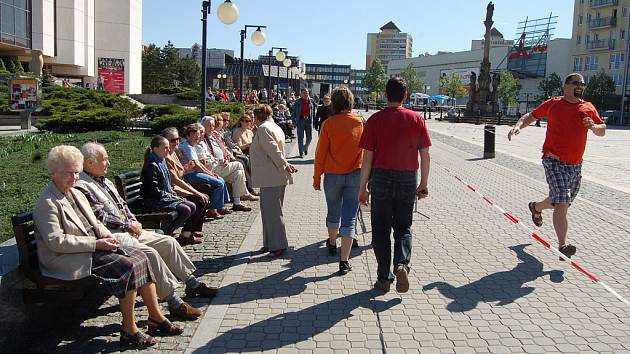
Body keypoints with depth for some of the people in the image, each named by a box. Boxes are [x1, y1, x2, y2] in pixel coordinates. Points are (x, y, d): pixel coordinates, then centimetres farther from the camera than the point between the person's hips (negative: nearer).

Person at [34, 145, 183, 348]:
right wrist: (96, 244, -21)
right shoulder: (47, 203, -12)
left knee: (139, 257, -9)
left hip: (93, 246, 9)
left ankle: (156, 317, -4)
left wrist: (107, 236, -1)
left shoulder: (76, 194, 16)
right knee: (127, 266, -25)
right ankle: (129, 330, -17)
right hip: (69, 259, -9)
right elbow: (55, 242, -21)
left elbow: (94, 223, 22)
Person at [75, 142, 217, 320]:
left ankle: (192, 283, 11)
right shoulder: (82, 187, -12)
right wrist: (129, 224, -11)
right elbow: (100, 217, -18)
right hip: (113, 235, -10)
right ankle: (174, 303, -24)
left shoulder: (105, 182, 18)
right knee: (150, 253, -28)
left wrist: (134, 221, 5)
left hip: (128, 230, 10)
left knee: (169, 242, 2)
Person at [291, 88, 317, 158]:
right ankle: (301, 153, 9)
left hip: (309, 121, 1)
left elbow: (314, 111, 7)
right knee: (300, 137, 1)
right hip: (300, 121, -1)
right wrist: (294, 121, -3)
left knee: (309, 137, 5)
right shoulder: (298, 102, 1)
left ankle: (305, 147, 33)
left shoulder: (312, 101, 4)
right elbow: (294, 112, 4)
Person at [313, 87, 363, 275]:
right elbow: (365, 151, 4)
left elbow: (320, 153, -6)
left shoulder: (329, 123, -8)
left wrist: (317, 177, 5)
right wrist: (365, 177, 15)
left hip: (333, 175, 0)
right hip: (355, 175, 0)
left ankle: (332, 243, 44)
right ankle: (344, 260, 0)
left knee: (334, 213, 21)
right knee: (349, 218, 2)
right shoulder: (360, 123, -3)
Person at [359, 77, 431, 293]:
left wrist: (363, 188, 0)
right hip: (408, 179, 1)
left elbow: (367, 157, -6)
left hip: (381, 178, -1)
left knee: (381, 230, 11)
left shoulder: (375, 120, -5)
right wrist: (424, 184, 9)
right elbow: (425, 154, 0)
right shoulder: (416, 119, -1)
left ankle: (384, 278, 14)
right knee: (403, 227, 16)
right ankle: (402, 263, -8)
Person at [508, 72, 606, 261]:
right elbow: (531, 116, 11)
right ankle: (563, 245, -16)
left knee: (562, 202, 18)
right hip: (554, 162, -5)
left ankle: (536, 207, 49)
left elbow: (602, 131, 12)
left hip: (575, 165, 5)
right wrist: (518, 126, -8)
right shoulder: (553, 103, 1)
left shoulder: (588, 108, 8)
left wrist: (593, 126, -11)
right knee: (562, 203, -16)